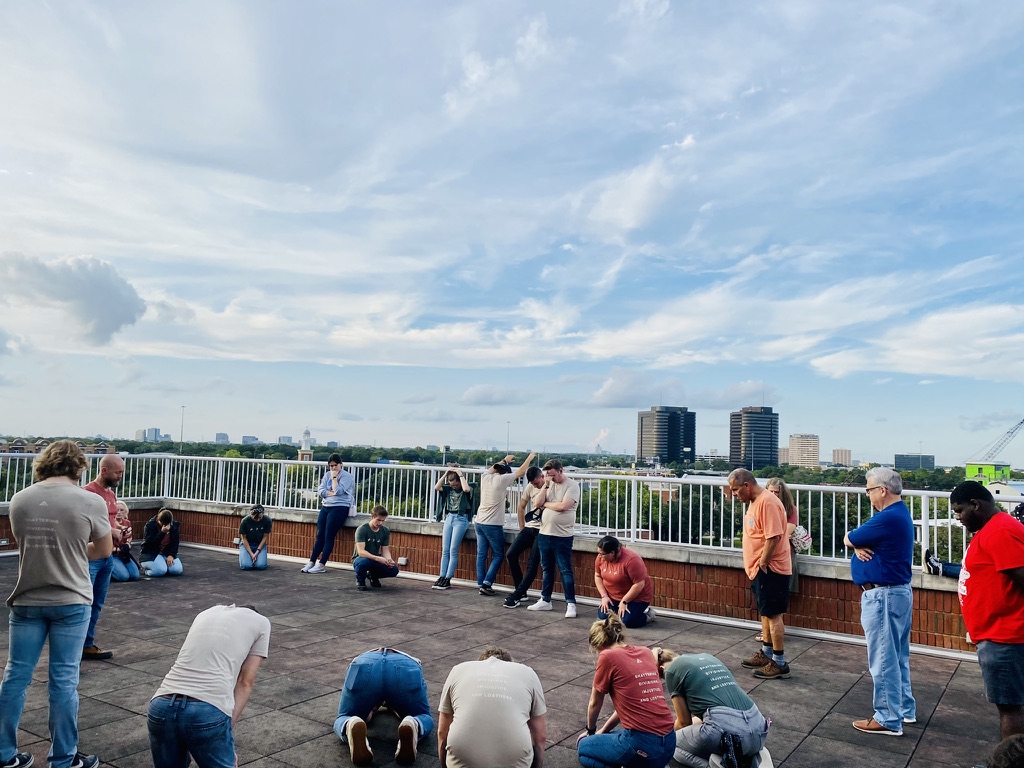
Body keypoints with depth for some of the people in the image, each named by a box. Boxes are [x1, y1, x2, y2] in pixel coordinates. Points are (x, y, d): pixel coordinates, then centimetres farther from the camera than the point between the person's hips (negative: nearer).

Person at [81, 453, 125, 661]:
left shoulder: (111, 494, 13)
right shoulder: (88, 492, -14)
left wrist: (120, 528, 5)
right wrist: (110, 531, -21)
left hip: (107, 556, 8)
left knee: (97, 604, 12)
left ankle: (87, 644, 20)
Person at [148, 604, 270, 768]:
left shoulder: (206, 614, 31)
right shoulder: (260, 622, 17)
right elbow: (245, 682, 10)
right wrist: (229, 727, 9)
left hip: (161, 706, 5)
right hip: (208, 711, -5)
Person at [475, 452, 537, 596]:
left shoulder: (485, 477, 5)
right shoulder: (501, 479, -11)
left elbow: (491, 469, 29)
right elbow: (520, 472, -3)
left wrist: (504, 461, 37)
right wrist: (530, 457, 10)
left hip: (479, 522, 6)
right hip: (493, 525, -6)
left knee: (481, 554, 8)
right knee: (498, 555, 5)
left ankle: (481, 584, 9)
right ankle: (487, 584, -3)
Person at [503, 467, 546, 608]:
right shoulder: (530, 487, 5)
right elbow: (521, 507, 17)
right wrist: (522, 527, 14)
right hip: (529, 528, 6)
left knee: (532, 564, -10)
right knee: (511, 554, -4)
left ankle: (516, 596, -3)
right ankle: (521, 591, 10)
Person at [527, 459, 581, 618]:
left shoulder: (572, 485, -10)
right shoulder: (550, 484, 9)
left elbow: (562, 506, -22)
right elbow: (537, 502, 0)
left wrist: (546, 504, -6)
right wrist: (546, 485, -9)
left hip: (562, 537, -6)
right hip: (544, 534, 7)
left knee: (565, 571, -3)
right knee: (546, 569, 15)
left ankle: (571, 604, 3)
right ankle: (545, 600, 25)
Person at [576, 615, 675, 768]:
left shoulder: (608, 656, -6)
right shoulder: (646, 652, 12)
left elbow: (595, 704, 8)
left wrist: (591, 731, 28)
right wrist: (603, 731, 30)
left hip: (642, 745, -7)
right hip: (668, 744, 7)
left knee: (584, 748, 20)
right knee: (607, 737, 32)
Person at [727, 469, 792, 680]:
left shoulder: (767, 502, -20)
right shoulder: (754, 502, 12)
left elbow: (773, 537, -25)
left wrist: (761, 564, -18)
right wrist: (758, 567, 15)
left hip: (770, 569, -10)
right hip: (760, 569, 10)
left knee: (772, 614, -3)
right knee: (765, 613, 18)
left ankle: (779, 664, 5)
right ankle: (766, 653, 30)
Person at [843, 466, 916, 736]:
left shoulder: (888, 518, -23)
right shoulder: (899, 513, 12)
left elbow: (848, 539, -15)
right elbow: (857, 540, 10)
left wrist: (855, 542, 5)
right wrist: (859, 547, -10)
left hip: (883, 595, -11)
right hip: (897, 591, 11)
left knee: (883, 660, -2)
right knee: (897, 656, 19)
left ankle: (889, 720, 6)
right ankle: (905, 708, 31)